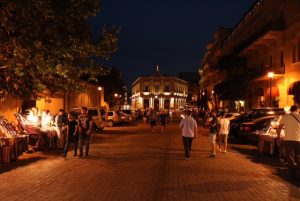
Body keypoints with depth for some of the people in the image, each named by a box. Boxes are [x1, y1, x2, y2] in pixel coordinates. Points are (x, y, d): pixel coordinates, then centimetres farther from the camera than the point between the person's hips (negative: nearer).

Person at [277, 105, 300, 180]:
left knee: (290, 159, 5)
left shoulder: (285, 117, 3)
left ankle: (292, 176, 3)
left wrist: (278, 137, 19)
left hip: (288, 140, 0)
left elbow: (279, 129, 6)